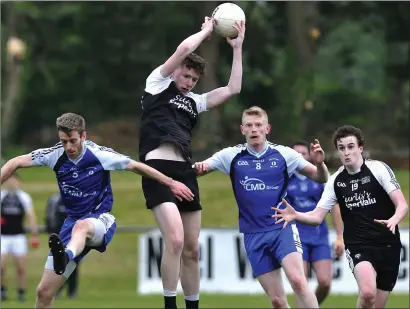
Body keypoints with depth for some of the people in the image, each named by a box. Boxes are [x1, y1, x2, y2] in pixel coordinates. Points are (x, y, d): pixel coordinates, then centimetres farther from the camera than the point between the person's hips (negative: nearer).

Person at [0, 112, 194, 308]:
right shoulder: (55, 155, -4)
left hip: (100, 220, -4)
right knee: (44, 292, -5)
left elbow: (136, 167, 0)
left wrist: (171, 183, 4)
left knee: (81, 226, -44)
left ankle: (65, 257, -77)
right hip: (73, 220, 4)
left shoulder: (100, 155, -11)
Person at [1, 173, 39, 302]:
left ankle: (21, 293, 11)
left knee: (21, 268, -1)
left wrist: (35, 235, -5)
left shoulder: (24, 197, 3)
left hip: (18, 237, 0)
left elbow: (31, 217, 2)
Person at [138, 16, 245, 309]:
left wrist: (237, 48, 21)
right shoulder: (158, 83, 9)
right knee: (175, 240, -21)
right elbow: (183, 49, -2)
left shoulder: (194, 101, 24)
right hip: (158, 168, -7)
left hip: (185, 171, 7)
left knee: (192, 250, 6)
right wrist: (206, 31, 13)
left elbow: (233, 89, 19)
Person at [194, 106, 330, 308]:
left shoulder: (284, 154, 1)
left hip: (283, 228, -2)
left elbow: (320, 178, 7)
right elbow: (199, 169, 2)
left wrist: (319, 163, -16)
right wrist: (199, 168, -21)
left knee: (298, 281, -26)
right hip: (253, 235, 2)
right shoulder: (232, 156, 3)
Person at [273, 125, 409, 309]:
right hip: (358, 245, 0)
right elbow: (317, 217, 4)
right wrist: (295, 215, -16)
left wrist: (393, 220, -32)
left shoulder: (378, 169, -5)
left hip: (388, 245, 0)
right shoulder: (336, 181, 3)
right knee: (368, 292, -28)